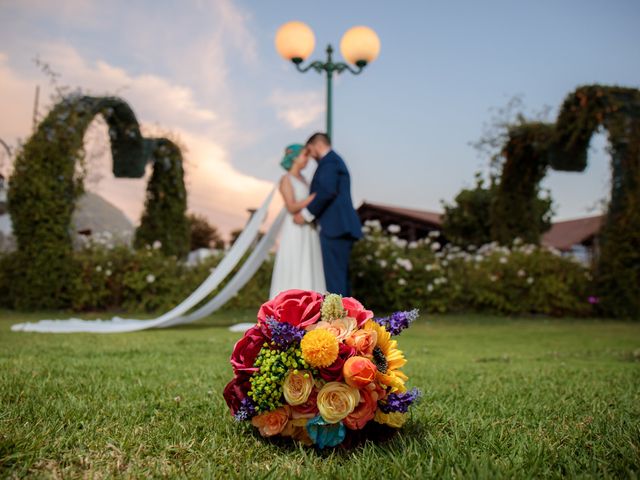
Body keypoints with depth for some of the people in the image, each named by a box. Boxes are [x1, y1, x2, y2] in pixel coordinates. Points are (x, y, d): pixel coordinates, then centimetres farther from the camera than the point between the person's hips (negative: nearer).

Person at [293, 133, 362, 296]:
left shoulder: (329, 160, -4)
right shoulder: (337, 162, 26)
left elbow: (327, 191, -20)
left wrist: (306, 214, -13)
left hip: (334, 227, -10)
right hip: (341, 228, 10)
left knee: (334, 279, -12)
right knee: (340, 278, 9)